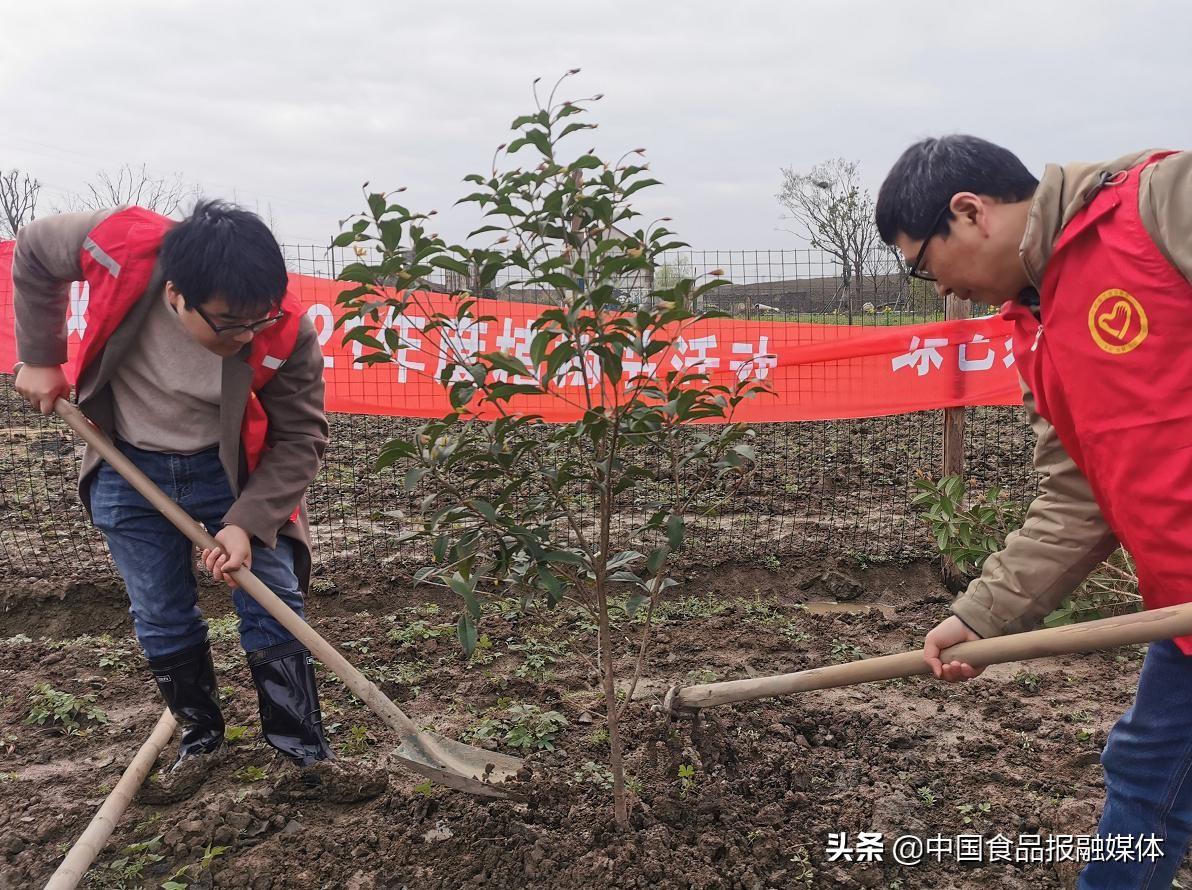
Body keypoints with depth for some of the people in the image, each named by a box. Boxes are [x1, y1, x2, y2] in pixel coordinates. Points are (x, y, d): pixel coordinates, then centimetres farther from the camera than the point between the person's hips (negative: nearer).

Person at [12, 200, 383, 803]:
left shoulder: (286, 333, -31)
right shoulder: (121, 246, -30)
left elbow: (300, 438, -17)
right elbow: (33, 251, -7)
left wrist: (247, 522, -26)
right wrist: (40, 359, -7)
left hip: (230, 467, -1)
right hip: (128, 469, 1)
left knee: (273, 606, 0)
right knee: (161, 620, 8)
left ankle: (306, 753, 14)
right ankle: (199, 738, 29)